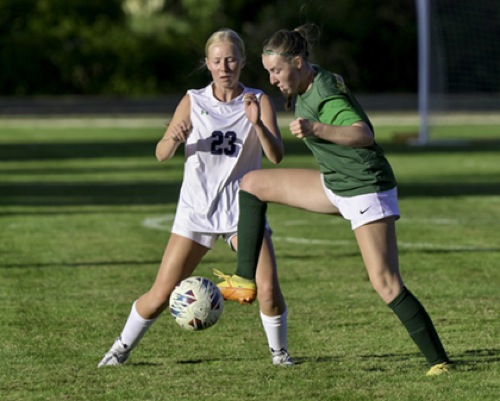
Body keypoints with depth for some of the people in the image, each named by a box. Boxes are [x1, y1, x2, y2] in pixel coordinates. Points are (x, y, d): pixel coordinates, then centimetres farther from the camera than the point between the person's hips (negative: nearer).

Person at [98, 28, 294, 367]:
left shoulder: (258, 101, -2)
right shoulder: (194, 102, 0)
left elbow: (276, 155, -13)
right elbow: (161, 154, -4)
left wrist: (258, 124, -31)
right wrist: (174, 139, -27)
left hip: (243, 209, 0)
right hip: (197, 209, 0)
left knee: (268, 290, -15)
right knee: (161, 295, -2)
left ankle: (279, 351, 9)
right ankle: (122, 348, 18)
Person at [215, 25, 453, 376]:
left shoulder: (326, 97, -26)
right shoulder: (305, 88, 1)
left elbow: (364, 135, -42)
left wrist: (316, 129, -56)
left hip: (367, 189, -10)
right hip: (335, 185, 10)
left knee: (386, 283, -15)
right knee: (253, 183, 7)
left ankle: (439, 361, -10)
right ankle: (245, 280, 5)